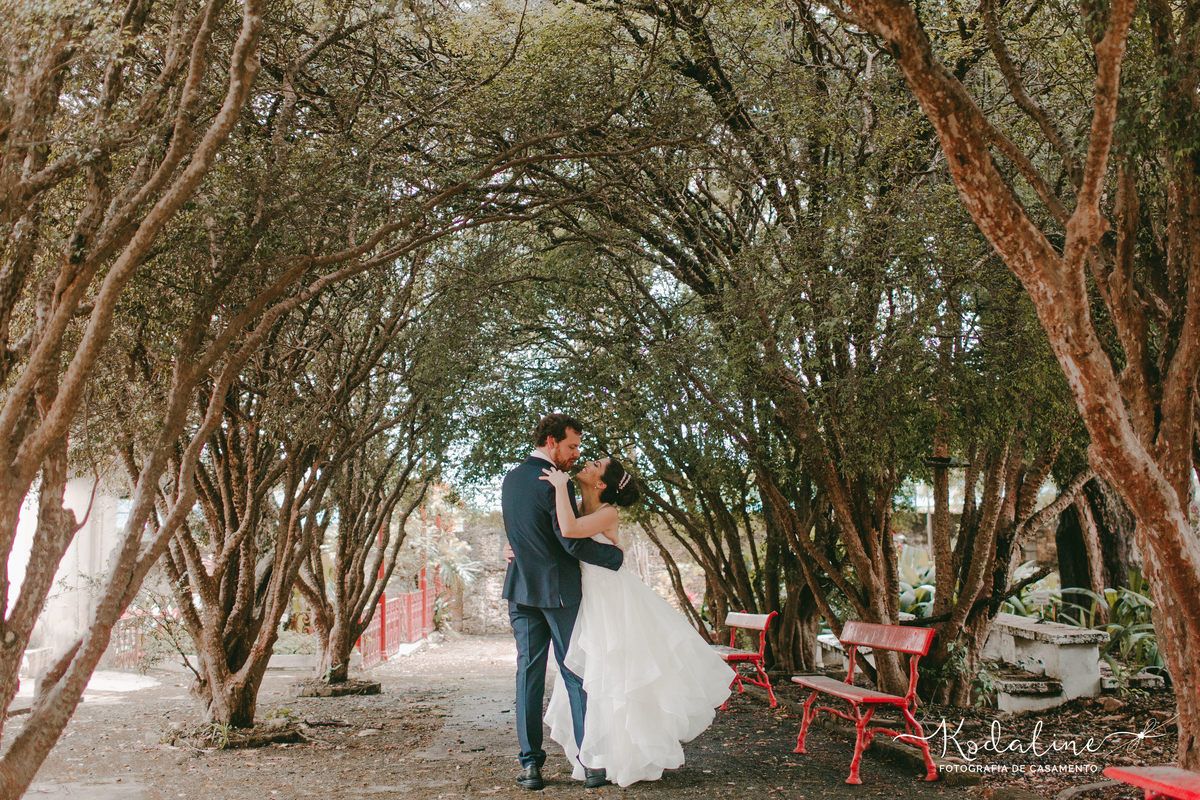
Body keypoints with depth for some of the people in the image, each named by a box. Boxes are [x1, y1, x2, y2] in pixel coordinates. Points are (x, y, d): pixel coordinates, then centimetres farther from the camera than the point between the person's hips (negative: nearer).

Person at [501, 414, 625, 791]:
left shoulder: (511, 478, 8)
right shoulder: (554, 486, -17)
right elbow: (574, 544, -20)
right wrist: (617, 556, -8)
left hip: (520, 589, 6)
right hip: (558, 590, -6)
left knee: (528, 673, 7)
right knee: (575, 675, 3)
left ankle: (530, 764, 8)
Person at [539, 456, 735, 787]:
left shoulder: (608, 514, -19)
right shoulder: (580, 509, 3)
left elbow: (568, 530, -36)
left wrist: (560, 486, -26)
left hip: (615, 604, -8)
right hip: (592, 602, 8)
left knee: (621, 676, 1)